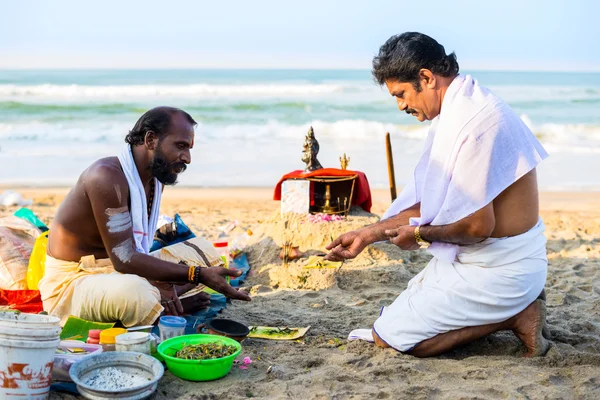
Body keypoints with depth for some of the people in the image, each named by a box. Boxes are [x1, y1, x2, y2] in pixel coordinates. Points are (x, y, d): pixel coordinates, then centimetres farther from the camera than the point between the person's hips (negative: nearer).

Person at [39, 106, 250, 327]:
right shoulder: (108, 177, -24)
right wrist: (200, 275, -30)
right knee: (136, 292, -42)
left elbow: (138, 249, 6)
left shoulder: (155, 180, 5)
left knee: (204, 251, 12)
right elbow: (124, 259, -29)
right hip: (71, 282, -9)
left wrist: (159, 283, -15)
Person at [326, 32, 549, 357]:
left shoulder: (473, 122, -25)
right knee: (410, 303, 25)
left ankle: (513, 316, -4)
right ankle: (518, 304, 12)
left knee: (387, 336, -6)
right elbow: (433, 204, 13)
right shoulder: (461, 110, 8)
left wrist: (419, 233, -8)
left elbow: (477, 226, -27)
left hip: (496, 267, -10)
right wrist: (369, 234, 10)